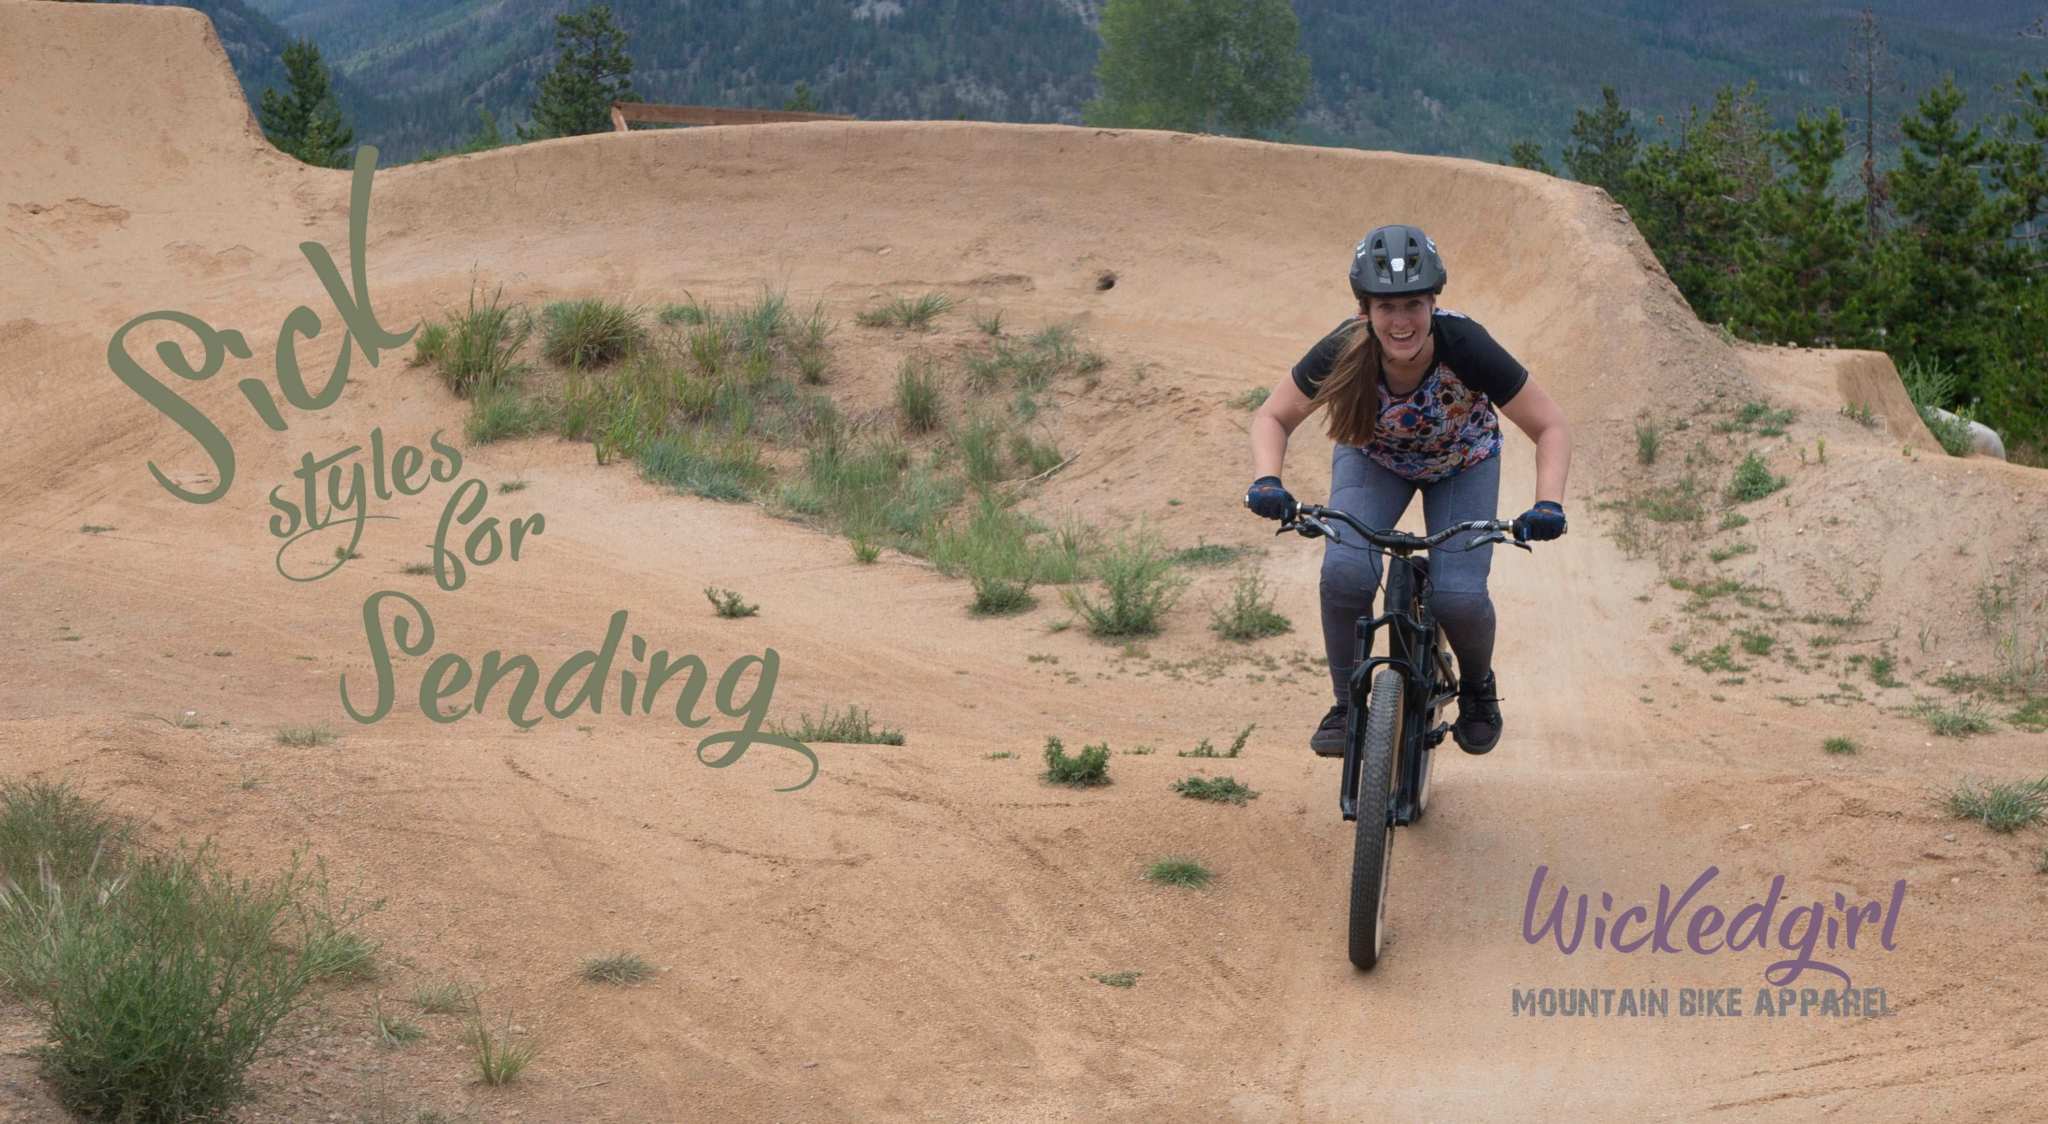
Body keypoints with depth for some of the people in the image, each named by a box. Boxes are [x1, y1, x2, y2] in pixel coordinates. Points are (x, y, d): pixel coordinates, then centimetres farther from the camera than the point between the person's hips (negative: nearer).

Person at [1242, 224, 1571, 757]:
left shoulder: (1465, 346, -36)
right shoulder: (1344, 351, -32)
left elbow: (1550, 427, -27)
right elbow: (1273, 417, -17)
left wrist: (1548, 504, -43)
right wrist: (1267, 482, -36)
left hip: (1462, 463, -1)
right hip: (1373, 458, 1)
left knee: (1459, 596, -19)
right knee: (1345, 571, -26)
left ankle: (1477, 684, 15)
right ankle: (1345, 704, -3)